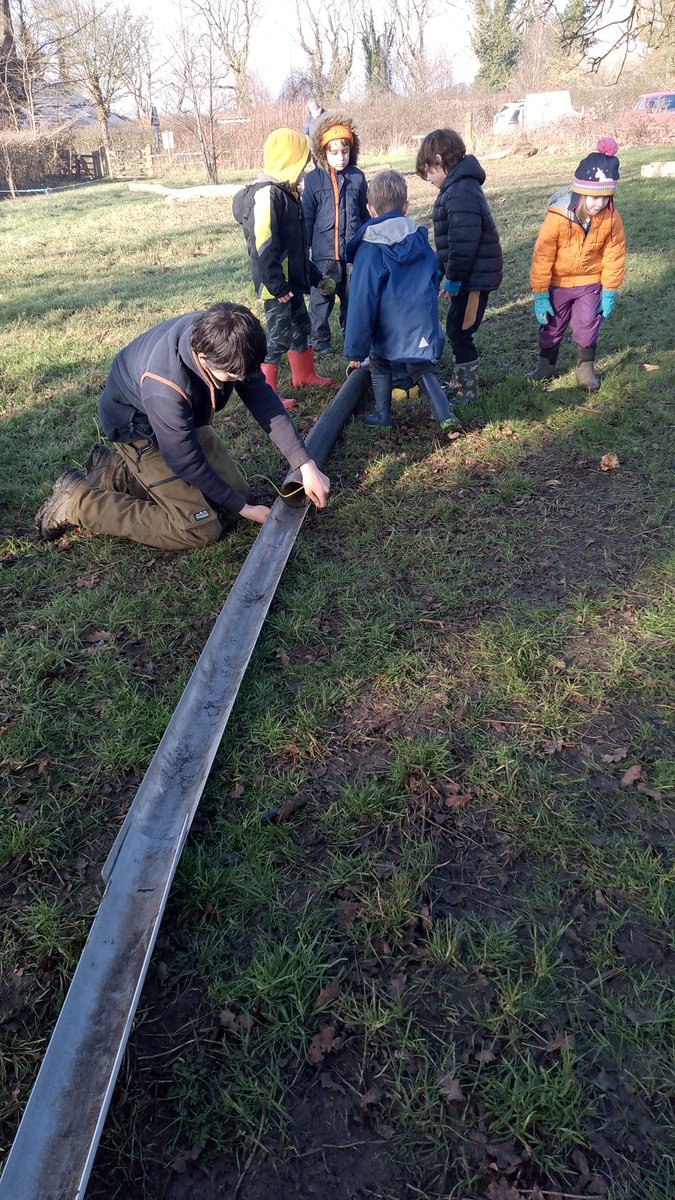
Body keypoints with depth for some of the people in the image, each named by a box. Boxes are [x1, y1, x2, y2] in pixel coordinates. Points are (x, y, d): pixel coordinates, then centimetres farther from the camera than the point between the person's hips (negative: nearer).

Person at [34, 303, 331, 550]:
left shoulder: (224, 340, -25)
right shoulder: (164, 386, -41)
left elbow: (262, 399, -15)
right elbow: (187, 461, -29)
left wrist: (305, 464, -20)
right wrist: (243, 509, -19)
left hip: (186, 418, 7)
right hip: (141, 429, -7)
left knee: (236, 491, 8)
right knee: (201, 528, -14)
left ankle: (118, 473, 15)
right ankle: (77, 500, -4)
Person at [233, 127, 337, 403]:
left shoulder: (284, 194, 16)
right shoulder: (267, 195, -17)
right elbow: (263, 247, -25)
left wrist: (315, 277, 24)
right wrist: (277, 287, -25)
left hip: (291, 282, 10)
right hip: (277, 287, -10)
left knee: (300, 326, 22)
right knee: (278, 338, -6)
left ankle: (304, 374, 40)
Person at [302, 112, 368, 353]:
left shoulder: (357, 177, 2)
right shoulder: (314, 179, -4)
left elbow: (365, 213, 10)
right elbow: (307, 217, 0)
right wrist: (304, 249, 0)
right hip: (324, 252, -2)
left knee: (353, 296, 13)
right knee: (321, 298, 4)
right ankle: (319, 339, 17)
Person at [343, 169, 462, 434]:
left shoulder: (369, 249, -11)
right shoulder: (421, 239, 5)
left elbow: (362, 302, -14)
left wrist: (356, 349, -11)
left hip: (388, 332, -4)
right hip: (423, 324, 4)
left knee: (380, 367, 21)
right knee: (422, 369, 22)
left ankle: (383, 418, 29)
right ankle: (445, 415, 11)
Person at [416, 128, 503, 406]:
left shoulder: (461, 192, -21)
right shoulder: (458, 186, 14)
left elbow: (463, 242, -25)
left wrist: (453, 277, -19)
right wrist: (442, 270, 20)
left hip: (474, 277, -10)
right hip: (472, 275, 10)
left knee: (460, 331, -4)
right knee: (456, 329, 17)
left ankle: (468, 390, 6)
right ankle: (460, 380, 30)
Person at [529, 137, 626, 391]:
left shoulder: (612, 220, -19)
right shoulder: (557, 218, -28)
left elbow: (614, 257, -7)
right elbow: (542, 257, -21)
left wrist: (610, 292, -5)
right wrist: (540, 295, -17)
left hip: (590, 283, 1)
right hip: (557, 283, -1)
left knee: (588, 326, 1)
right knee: (551, 326, 13)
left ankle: (586, 367, 22)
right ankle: (546, 365, 34)